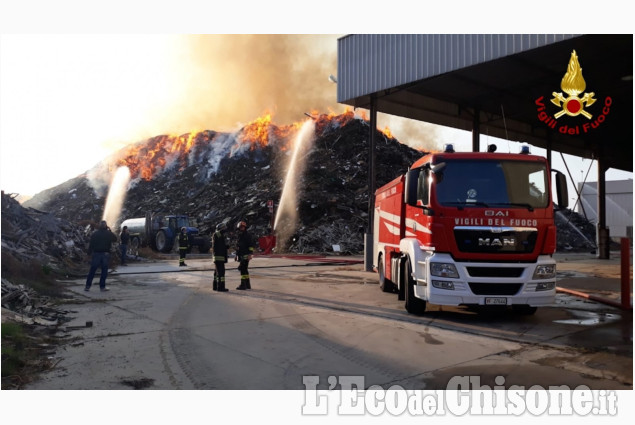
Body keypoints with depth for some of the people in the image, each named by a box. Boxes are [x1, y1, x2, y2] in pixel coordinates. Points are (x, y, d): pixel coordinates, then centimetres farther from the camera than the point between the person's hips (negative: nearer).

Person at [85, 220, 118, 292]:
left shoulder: (94, 233, 2)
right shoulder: (109, 233, -1)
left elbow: (91, 244, 0)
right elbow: (115, 239, 16)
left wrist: (89, 252, 6)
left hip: (96, 254, 1)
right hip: (105, 254, -1)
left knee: (92, 270, 5)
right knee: (104, 271, 5)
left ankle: (87, 286, 6)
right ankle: (102, 286, 5)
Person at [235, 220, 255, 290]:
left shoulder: (247, 235, -7)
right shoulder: (239, 236, 18)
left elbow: (251, 245, -13)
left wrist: (250, 254, -21)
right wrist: (237, 255, 23)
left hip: (246, 255, -8)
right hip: (241, 256, 8)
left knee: (242, 269, -13)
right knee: (244, 269, 10)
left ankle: (243, 285, -12)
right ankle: (247, 285, 16)